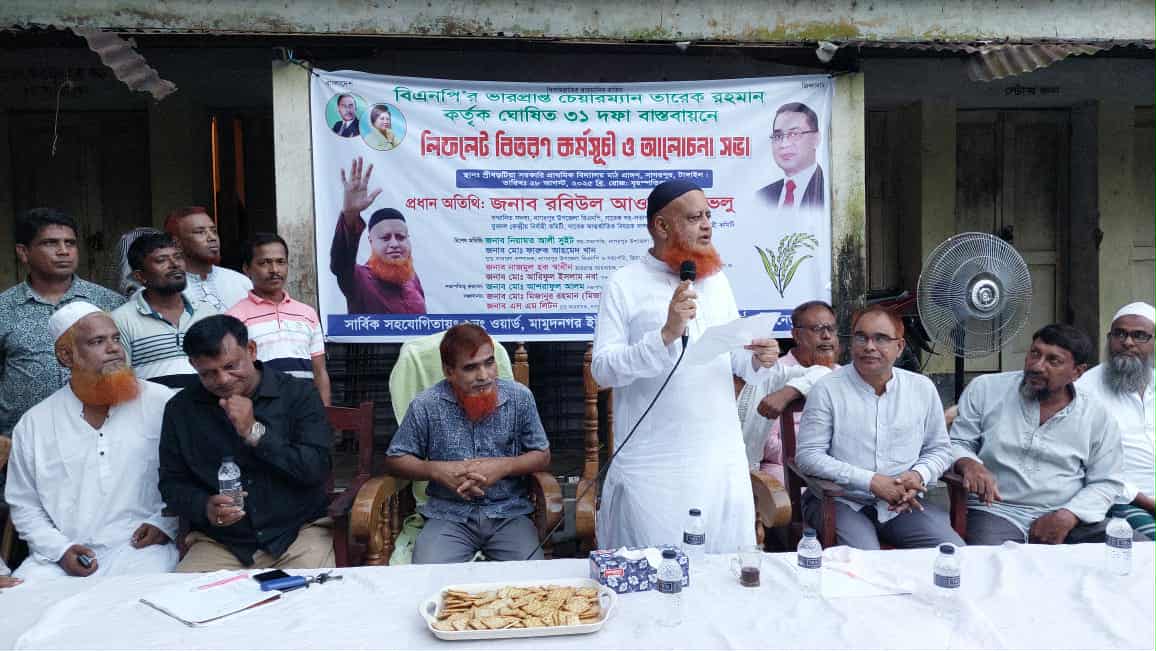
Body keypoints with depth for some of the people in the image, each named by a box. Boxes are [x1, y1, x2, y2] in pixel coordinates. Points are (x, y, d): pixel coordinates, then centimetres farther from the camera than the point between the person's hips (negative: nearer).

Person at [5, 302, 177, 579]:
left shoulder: (160, 402, 3)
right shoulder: (33, 424, 9)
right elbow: (25, 505, 12)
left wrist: (164, 522, -8)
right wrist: (59, 550, -3)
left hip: (139, 548, -2)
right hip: (61, 556, 2)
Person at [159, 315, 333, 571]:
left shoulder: (298, 393, -1)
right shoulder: (180, 409, 7)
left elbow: (317, 469, -10)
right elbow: (172, 483, 11)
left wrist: (255, 432, -16)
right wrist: (204, 508, -11)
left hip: (298, 532, -2)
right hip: (218, 543, 2)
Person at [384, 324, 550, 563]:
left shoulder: (520, 397, 0)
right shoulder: (426, 405, -4)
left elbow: (542, 456, 7)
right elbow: (395, 460, 6)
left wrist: (503, 466, -12)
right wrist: (437, 470, -12)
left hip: (509, 512, 1)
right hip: (449, 514, -1)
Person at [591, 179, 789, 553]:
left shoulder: (717, 280, 13)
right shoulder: (624, 284, -5)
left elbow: (735, 357, 18)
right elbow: (602, 369, -13)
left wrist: (758, 361, -4)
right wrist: (667, 334, -22)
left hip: (721, 460, 5)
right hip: (653, 467, -5)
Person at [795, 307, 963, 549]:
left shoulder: (923, 388, 8)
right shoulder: (826, 389, -4)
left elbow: (939, 449, 17)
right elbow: (808, 456, -8)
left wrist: (918, 475, -7)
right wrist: (871, 481, -16)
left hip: (903, 503, 4)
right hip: (840, 501, -4)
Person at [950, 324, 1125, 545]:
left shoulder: (1097, 417, 6)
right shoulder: (985, 389, 2)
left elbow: (1106, 482, 10)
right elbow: (957, 442, 7)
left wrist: (1067, 516, -8)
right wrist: (968, 464, -17)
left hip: (1063, 518, 4)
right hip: (997, 512, -3)